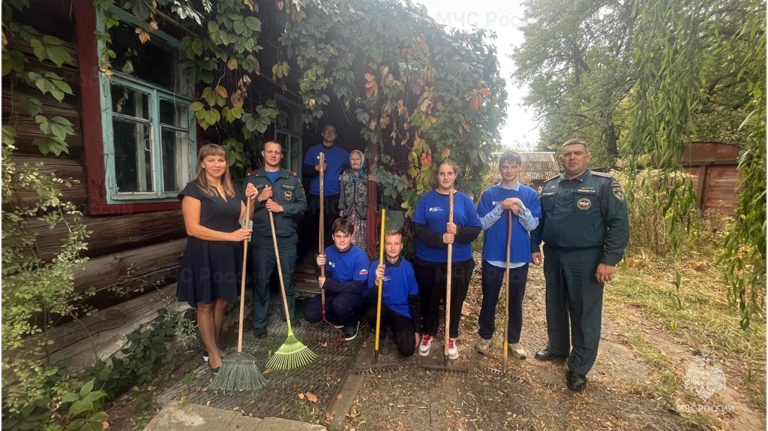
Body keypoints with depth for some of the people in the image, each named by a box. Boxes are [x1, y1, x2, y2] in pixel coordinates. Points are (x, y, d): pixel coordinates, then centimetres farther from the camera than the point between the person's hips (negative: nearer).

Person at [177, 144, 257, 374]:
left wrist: (250, 200, -4)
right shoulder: (194, 190, -9)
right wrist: (231, 236, -21)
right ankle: (213, 353, 22)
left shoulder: (231, 190, 11)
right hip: (204, 255, -6)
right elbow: (192, 228, -17)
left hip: (228, 255, 6)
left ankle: (215, 346, 33)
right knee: (205, 305, 7)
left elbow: (243, 220, 12)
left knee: (221, 303, 14)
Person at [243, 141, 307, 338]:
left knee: (288, 277, 12)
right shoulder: (252, 178, 6)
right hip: (261, 238, -1)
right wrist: (259, 199, -13)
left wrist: (282, 208, -12)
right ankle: (259, 322, 16)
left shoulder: (292, 178, 6)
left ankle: (290, 314, 30)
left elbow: (302, 205, 1)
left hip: (287, 237, 1)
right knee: (261, 280, 4)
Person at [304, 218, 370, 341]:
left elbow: (358, 287, -24)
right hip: (335, 293, 5)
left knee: (340, 303, -36)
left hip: (357, 296, -5)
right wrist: (320, 267, -24)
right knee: (310, 313, -13)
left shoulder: (360, 256, -22)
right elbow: (324, 280, -1)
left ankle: (351, 324, -2)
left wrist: (328, 284, -27)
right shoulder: (329, 252, -7)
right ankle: (339, 319, 15)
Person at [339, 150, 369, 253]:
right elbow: (342, 193, 10)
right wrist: (341, 209, 6)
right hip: (349, 210, 2)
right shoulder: (345, 174, 11)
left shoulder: (366, 175, 3)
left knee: (361, 237, -1)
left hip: (362, 210, -2)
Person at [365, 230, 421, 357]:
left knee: (407, 350, -20)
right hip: (383, 310, 0)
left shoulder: (408, 267, -10)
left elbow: (414, 300, -1)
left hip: (403, 313, 0)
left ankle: (394, 331, 16)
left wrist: (416, 330, 1)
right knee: (371, 314, -33)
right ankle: (383, 335, 3)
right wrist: (377, 281, -37)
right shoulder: (375, 266, -13)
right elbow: (372, 300, -17)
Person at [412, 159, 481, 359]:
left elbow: (475, 229, -2)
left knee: (455, 302, 12)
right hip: (429, 262, 0)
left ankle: (452, 338, 33)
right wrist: (440, 238, -21)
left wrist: (458, 231, -21)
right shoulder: (426, 199, -2)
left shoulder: (465, 200, 1)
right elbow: (418, 229, -8)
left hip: (460, 262, 1)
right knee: (429, 301, 13)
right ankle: (428, 334, 36)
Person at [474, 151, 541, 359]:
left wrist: (520, 208, -19)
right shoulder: (489, 193, 0)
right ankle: (485, 336, 27)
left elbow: (532, 225, -3)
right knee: (489, 299, 10)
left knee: (516, 301, 12)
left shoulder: (530, 194, 2)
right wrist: (500, 208, -18)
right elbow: (482, 223, -6)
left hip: (519, 256, 1)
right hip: (493, 255, -1)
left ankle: (513, 340, 29)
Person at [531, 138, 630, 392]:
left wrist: (609, 260, -17)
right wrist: (535, 247, 8)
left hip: (586, 260, -5)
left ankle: (579, 368, 21)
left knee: (585, 314, 6)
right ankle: (557, 348, 39)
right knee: (555, 307, 18)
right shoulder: (550, 186, 8)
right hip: (553, 257, 5)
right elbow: (539, 219, 15)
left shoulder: (604, 184, -7)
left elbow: (619, 224, -11)